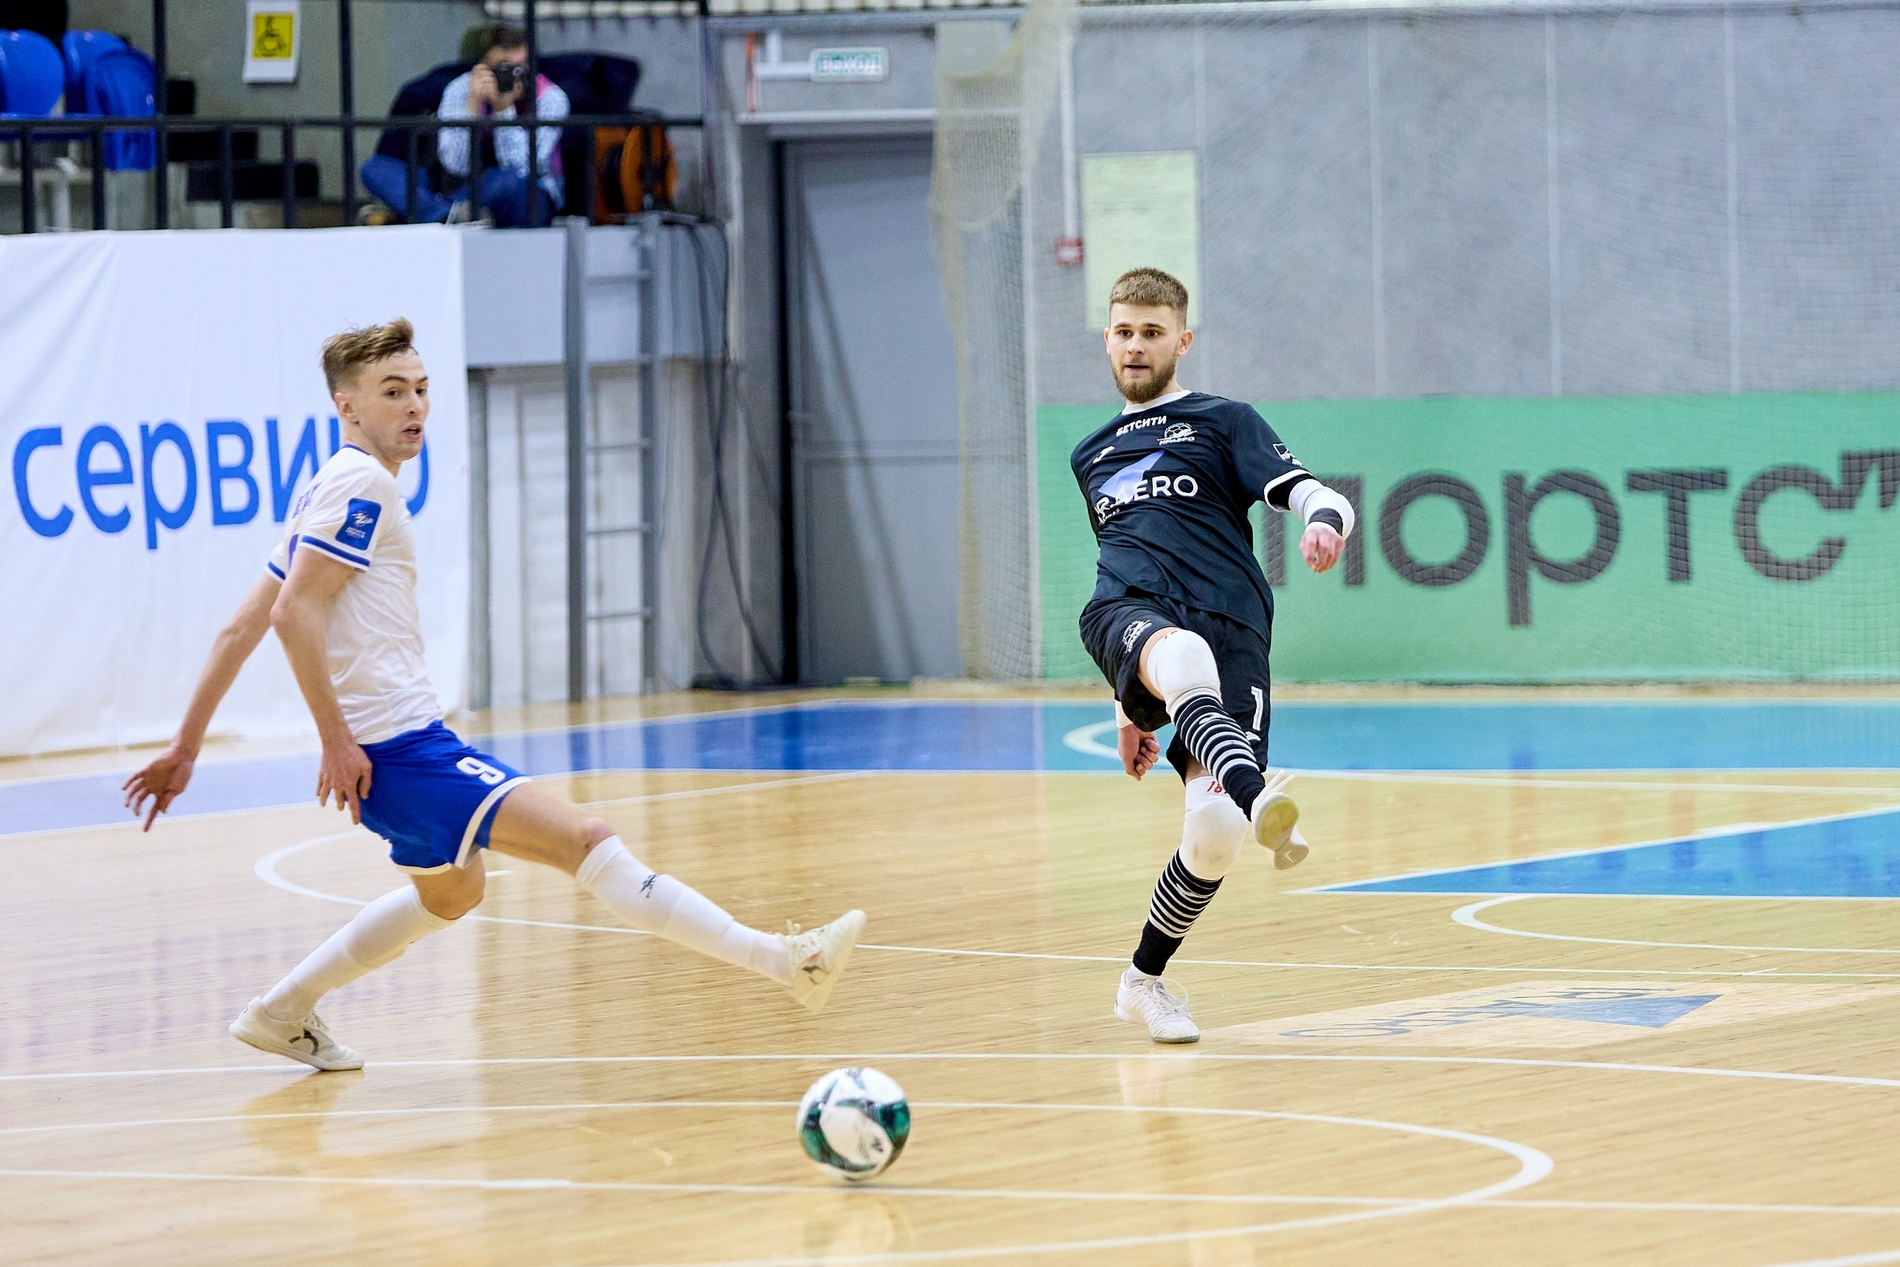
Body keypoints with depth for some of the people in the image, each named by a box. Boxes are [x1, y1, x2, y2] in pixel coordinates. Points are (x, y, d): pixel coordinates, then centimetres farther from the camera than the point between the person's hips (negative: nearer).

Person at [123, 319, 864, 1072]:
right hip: (398, 748, -11)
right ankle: (779, 960, -26)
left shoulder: (333, 490, 16)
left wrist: (186, 746, 18)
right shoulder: (362, 483, -11)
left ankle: (282, 1014, 37)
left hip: (408, 741, 11)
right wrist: (337, 739, -22)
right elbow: (295, 614, -22)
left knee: (451, 891, 33)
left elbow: (242, 628, 17)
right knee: (584, 841, -18)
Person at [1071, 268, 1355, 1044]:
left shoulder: (1224, 422, 17)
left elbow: (1318, 497, 3)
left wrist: (1325, 521, -23)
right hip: (1129, 614, 2)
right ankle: (1256, 799, -70)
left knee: (1215, 833, -18)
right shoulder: (1092, 456, 32)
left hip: (1230, 626, -1)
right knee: (1183, 656, -40)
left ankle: (1145, 980, 9)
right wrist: (1129, 699, 36)